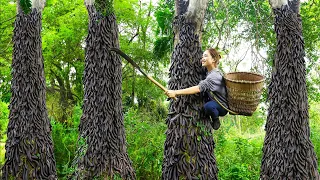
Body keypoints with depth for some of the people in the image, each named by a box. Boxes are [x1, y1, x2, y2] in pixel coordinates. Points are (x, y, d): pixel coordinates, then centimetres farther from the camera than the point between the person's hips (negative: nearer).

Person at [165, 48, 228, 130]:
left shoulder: (215, 76, -28)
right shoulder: (209, 73, 3)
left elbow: (199, 88, -40)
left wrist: (176, 92, -46)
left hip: (222, 107, -9)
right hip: (213, 101, 9)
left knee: (208, 105, -38)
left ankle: (216, 120, -8)